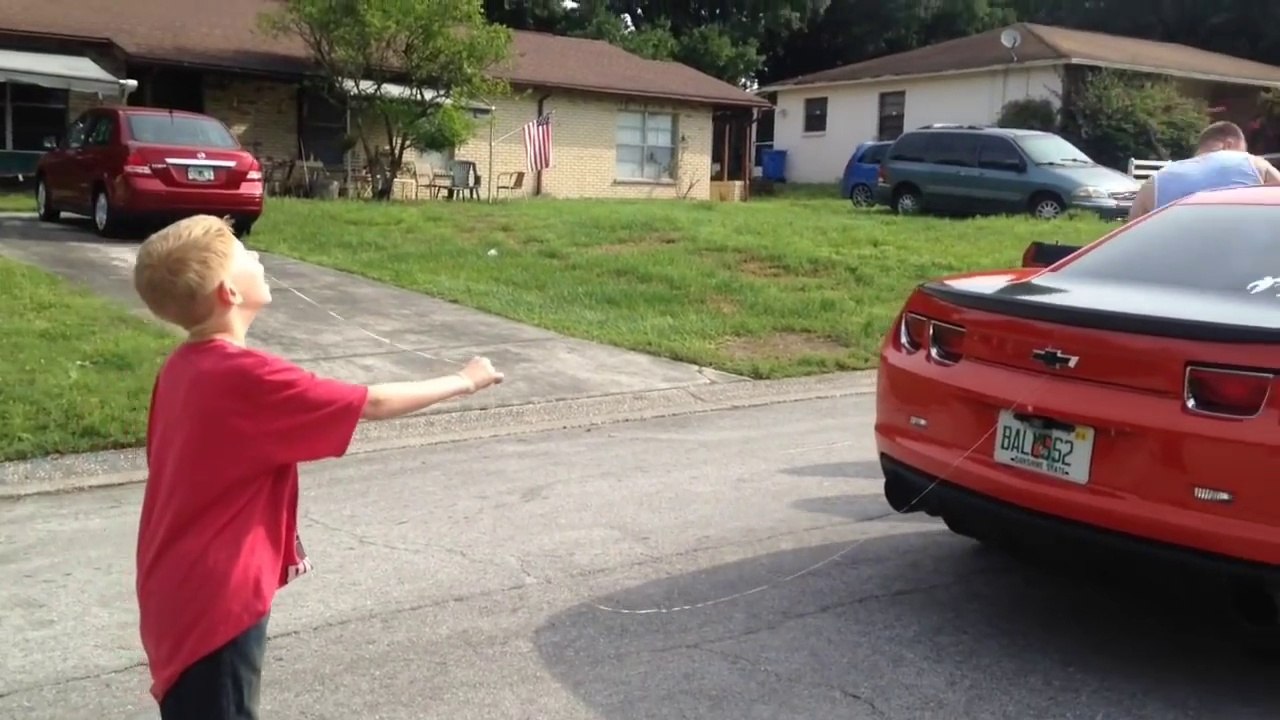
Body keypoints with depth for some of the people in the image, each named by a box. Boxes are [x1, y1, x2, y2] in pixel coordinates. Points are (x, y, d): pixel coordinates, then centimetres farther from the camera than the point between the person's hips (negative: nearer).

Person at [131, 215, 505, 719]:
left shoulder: (183, 367, 2)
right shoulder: (248, 376, -23)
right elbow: (374, 403, -18)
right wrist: (464, 381, -5)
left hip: (183, 587, 9)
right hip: (216, 598, -9)